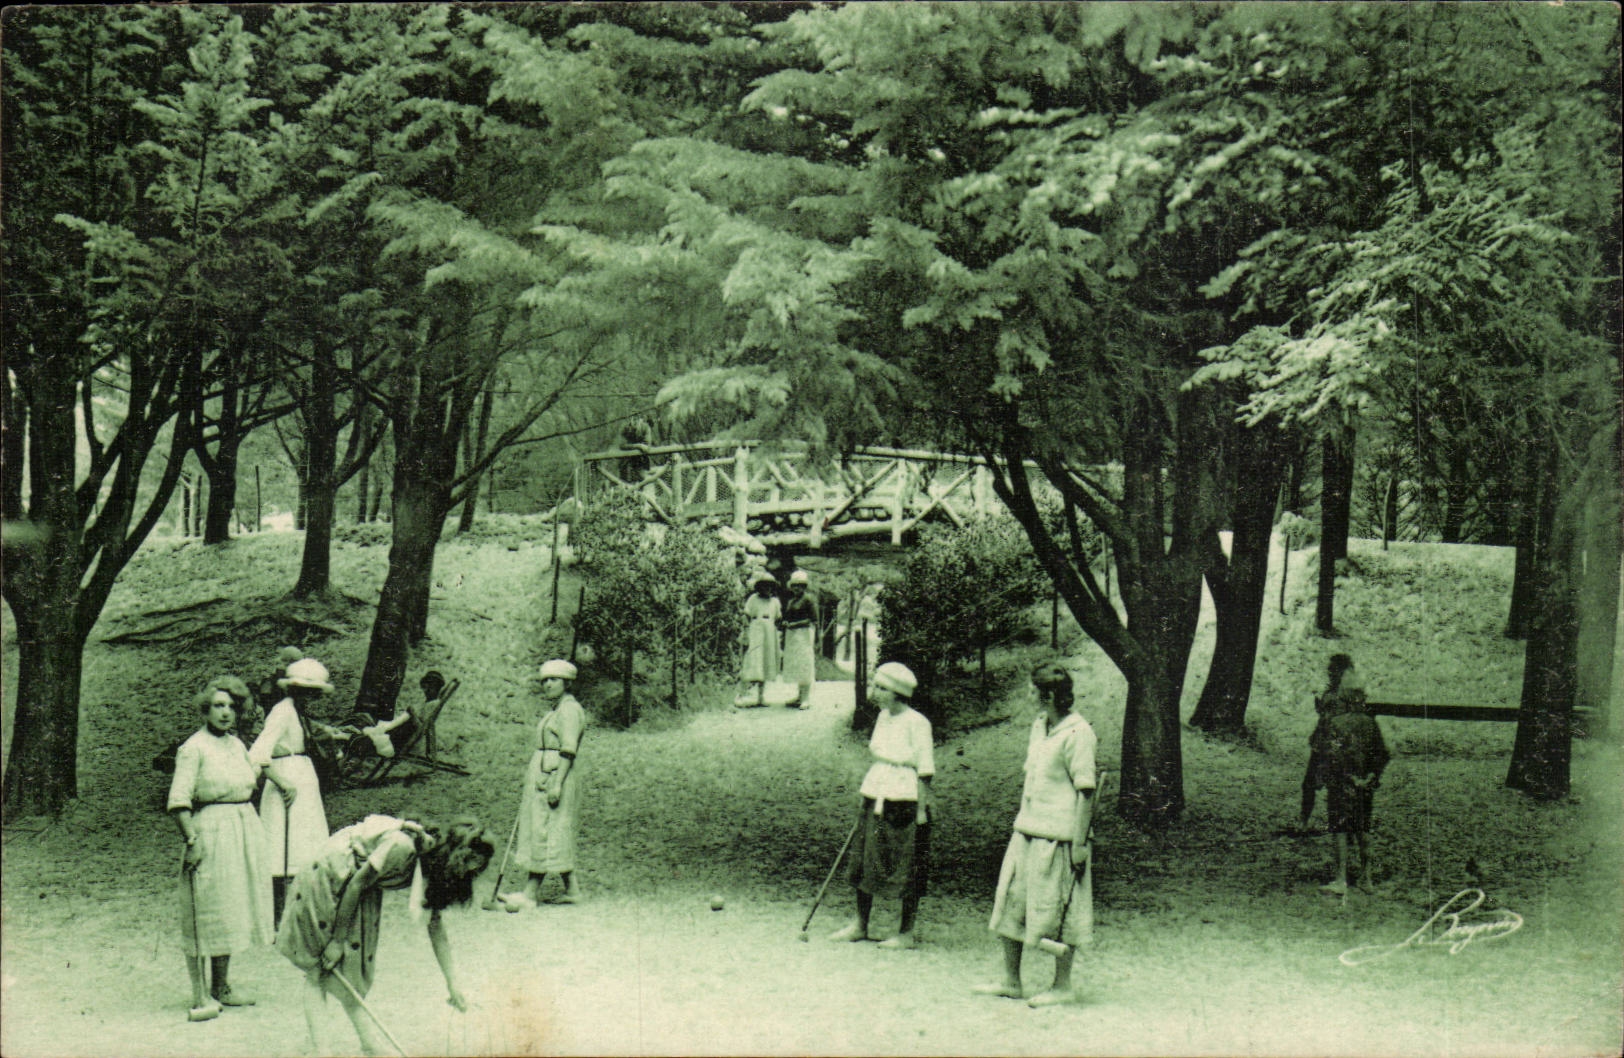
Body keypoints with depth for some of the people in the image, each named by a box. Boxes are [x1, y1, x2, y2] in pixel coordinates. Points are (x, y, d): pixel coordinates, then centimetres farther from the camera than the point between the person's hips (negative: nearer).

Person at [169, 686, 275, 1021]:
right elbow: (178, 800, -15)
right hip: (210, 830, -8)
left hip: (245, 828, 8)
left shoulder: (237, 745, 12)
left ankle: (221, 988, 22)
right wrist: (191, 840, -21)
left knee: (230, 912, 13)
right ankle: (201, 997, -6)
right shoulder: (193, 748, -10)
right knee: (205, 915, -7)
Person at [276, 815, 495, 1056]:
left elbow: (435, 925, 1)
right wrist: (338, 941, -15)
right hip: (326, 880, -8)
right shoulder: (402, 846, -34)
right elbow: (356, 885, -24)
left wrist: (452, 982, 1)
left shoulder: (432, 860, -8)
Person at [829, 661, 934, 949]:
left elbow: (925, 772, -12)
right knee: (863, 861, 11)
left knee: (907, 870, 1)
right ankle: (860, 925, 24)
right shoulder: (883, 717, 8)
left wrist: (921, 812, -13)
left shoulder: (916, 723, -14)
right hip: (876, 800, 8)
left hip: (905, 802, -8)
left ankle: (907, 933, 10)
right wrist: (867, 799, 19)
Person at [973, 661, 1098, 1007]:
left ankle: (1062, 986, 12)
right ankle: (1011, 981, 21)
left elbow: (1086, 790, -17)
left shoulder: (1077, 733, -14)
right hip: (1027, 832, 9)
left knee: (1058, 913, 0)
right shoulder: (1038, 726, 13)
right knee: (1010, 903, 11)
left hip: (1059, 836, -9)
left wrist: (1080, 842, -19)